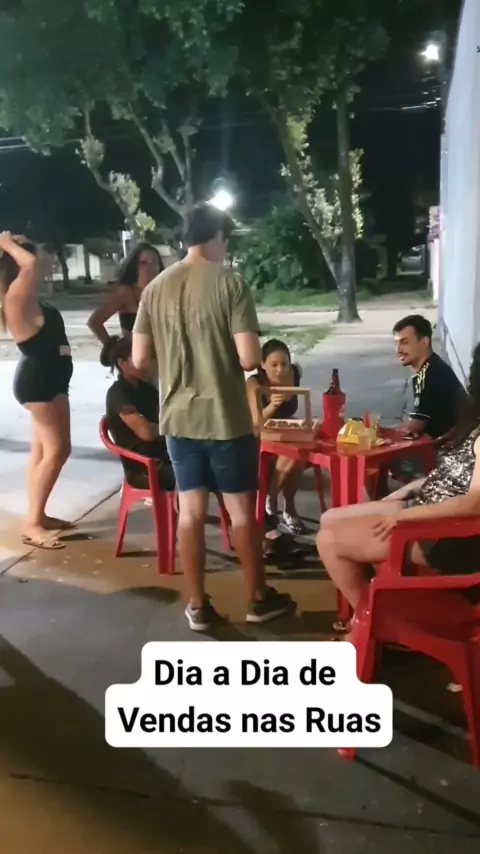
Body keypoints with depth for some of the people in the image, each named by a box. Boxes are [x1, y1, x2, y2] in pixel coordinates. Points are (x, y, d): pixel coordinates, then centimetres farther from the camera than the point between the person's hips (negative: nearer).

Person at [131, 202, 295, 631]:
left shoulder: (156, 288, 3)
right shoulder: (230, 283, -10)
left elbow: (140, 358, 4)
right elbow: (250, 358, -17)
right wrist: (243, 355, 6)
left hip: (178, 417, 4)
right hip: (226, 417, -4)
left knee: (191, 509, 10)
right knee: (242, 507, 10)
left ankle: (198, 605, 19)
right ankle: (258, 597, 25)